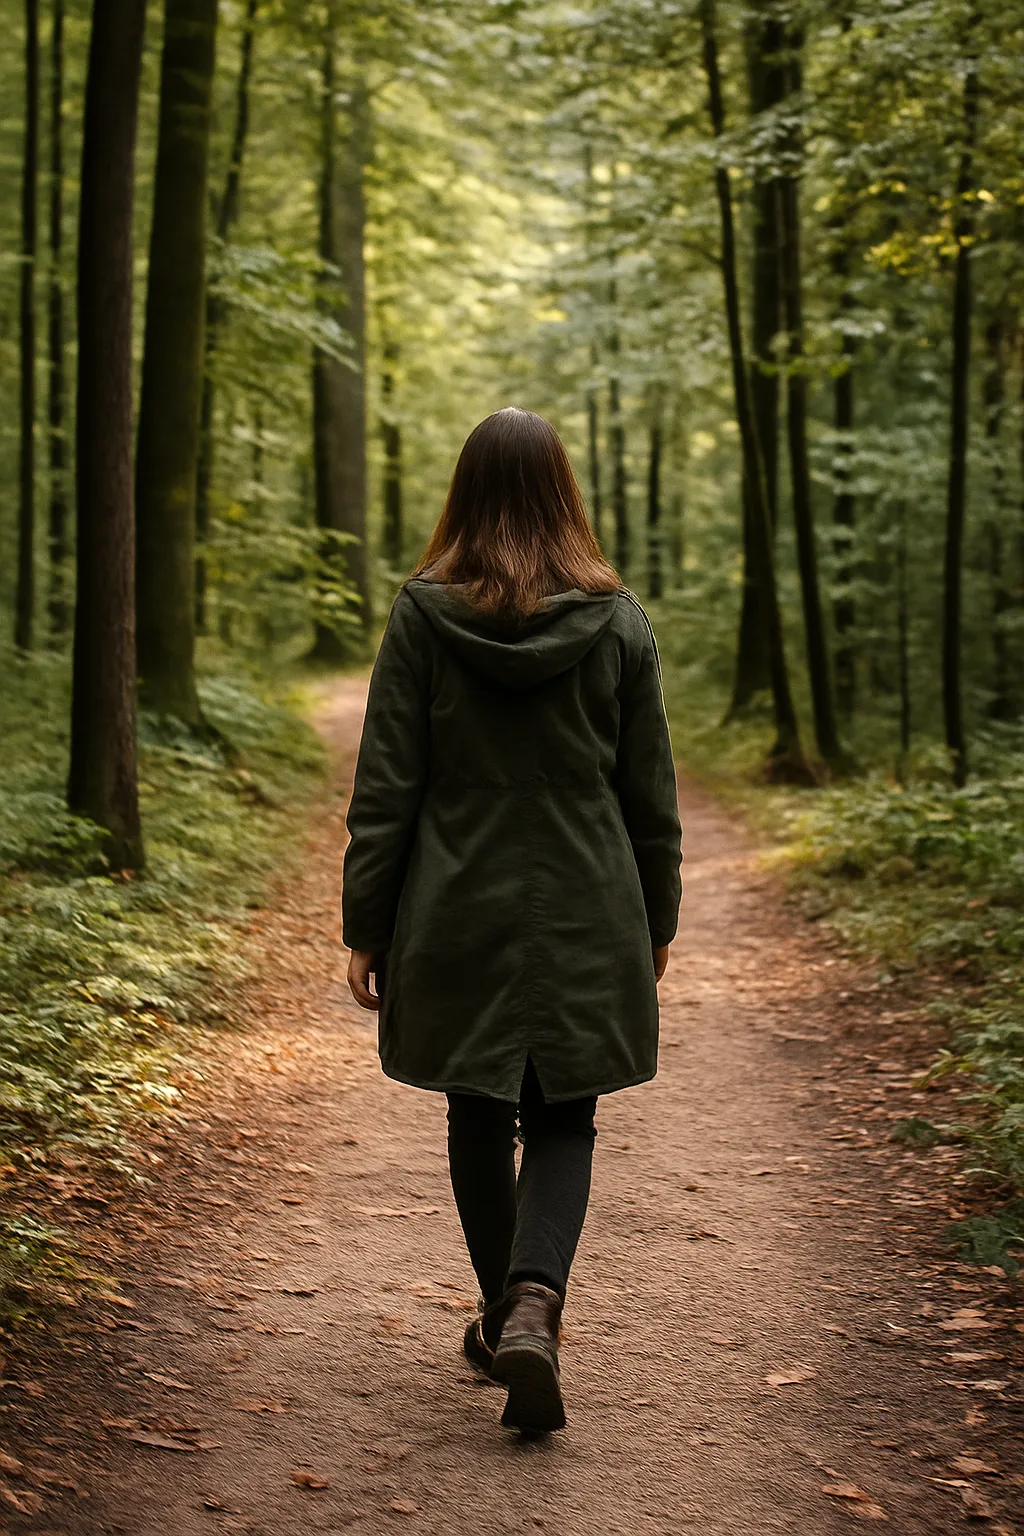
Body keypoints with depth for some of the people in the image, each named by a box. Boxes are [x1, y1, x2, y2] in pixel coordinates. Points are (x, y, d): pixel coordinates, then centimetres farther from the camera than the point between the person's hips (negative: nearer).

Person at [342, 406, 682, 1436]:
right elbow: (649, 792, 3)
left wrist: (365, 927, 2)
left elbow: (385, 786, -5)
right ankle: (534, 1305, -14)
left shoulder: (423, 615, -5)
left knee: (479, 1120, 15)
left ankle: (503, 1314, 28)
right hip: (584, 920, 0)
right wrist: (656, 922, 14)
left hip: (459, 917, 0)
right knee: (563, 1122, 8)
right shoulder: (617, 621, -3)